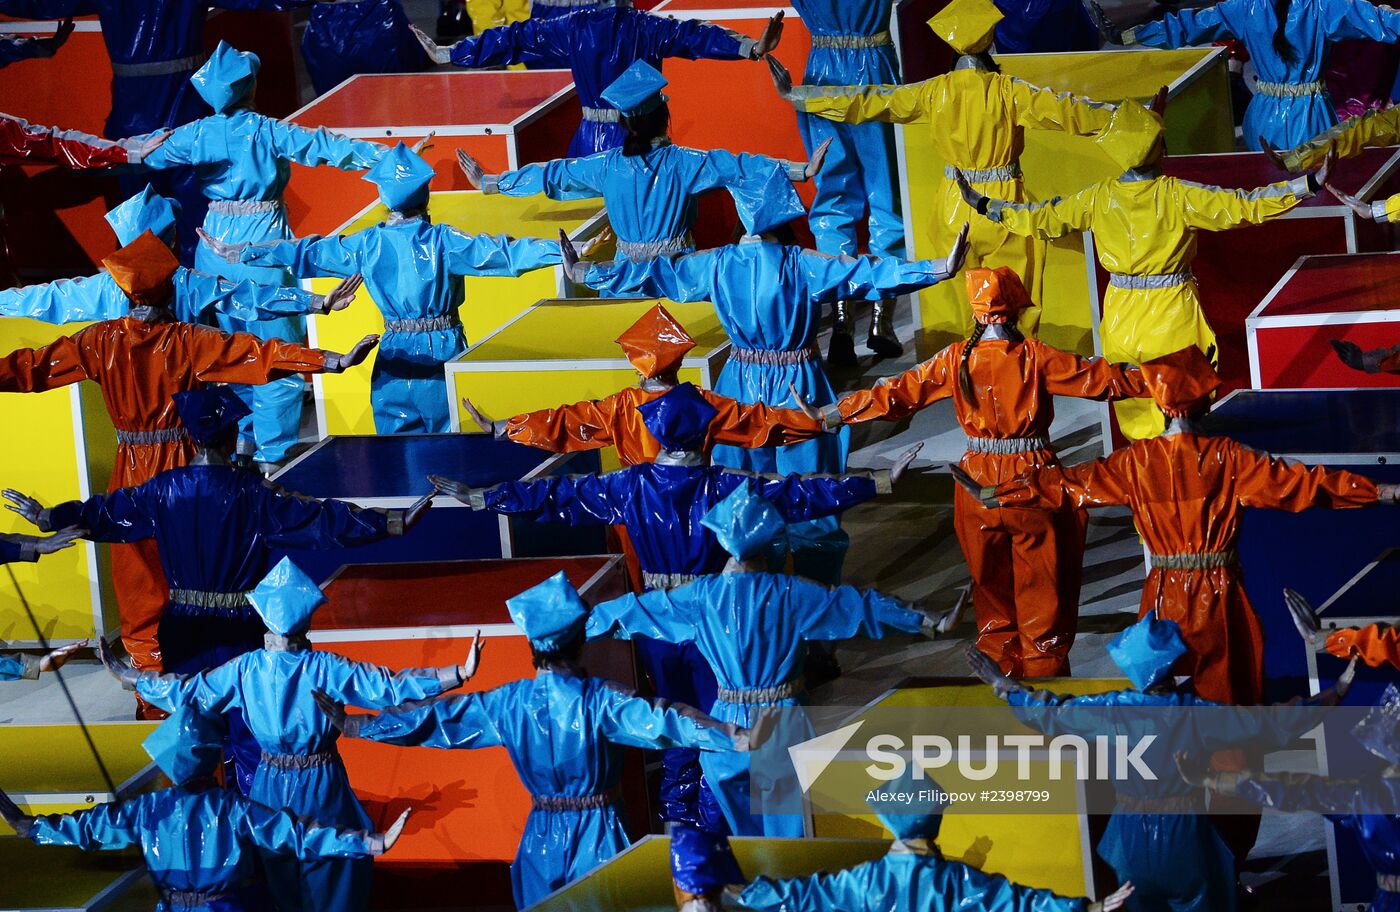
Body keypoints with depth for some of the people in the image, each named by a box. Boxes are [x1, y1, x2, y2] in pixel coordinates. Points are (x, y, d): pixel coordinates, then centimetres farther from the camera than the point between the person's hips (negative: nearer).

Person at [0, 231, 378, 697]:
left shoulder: (101, 342, -5)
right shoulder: (190, 342, -10)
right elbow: (259, 355, -16)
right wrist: (332, 361, -18)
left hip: (132, 474, 1)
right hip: (185, 468, -1)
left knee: (139, 577, 9)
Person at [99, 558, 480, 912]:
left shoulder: (245, 669, -12)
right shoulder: (325, 669, -20)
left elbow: (184, 692, -3)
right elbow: (388, 686, -25)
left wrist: (127, 676, 10)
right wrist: (460, 674, -28)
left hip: (270, 790, 3)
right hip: (321, 789, -3)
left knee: (278, 878, 21)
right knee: (333, 875, 14)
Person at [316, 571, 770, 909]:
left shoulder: (507, 704, -5)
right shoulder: (600, 699, -17)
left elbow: (432, 718, 2)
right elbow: (661, 722, -29)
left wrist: (353, 724, 12)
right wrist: (737, 738, -38)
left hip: (541, 836, 3)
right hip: (597, 834, -3)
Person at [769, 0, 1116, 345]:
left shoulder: (934, 92, -5)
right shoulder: (1007, 91, -14)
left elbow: (864, 102, -1)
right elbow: (1065, 111, -14)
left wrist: (795, 95, 6)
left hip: (954, 210, 3)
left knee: (968, 309, 14)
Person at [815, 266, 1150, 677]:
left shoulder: (956, 359, -4)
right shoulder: (1034, 357, -11)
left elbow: (898, 393, 1)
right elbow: (1097, 377, -10)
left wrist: (837, 412, 9)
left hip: (980, 486, 3)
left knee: (991, 581, 17)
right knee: (1041, 584, 8)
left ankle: (1001, 662, 26)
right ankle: (1044, 668, 13)